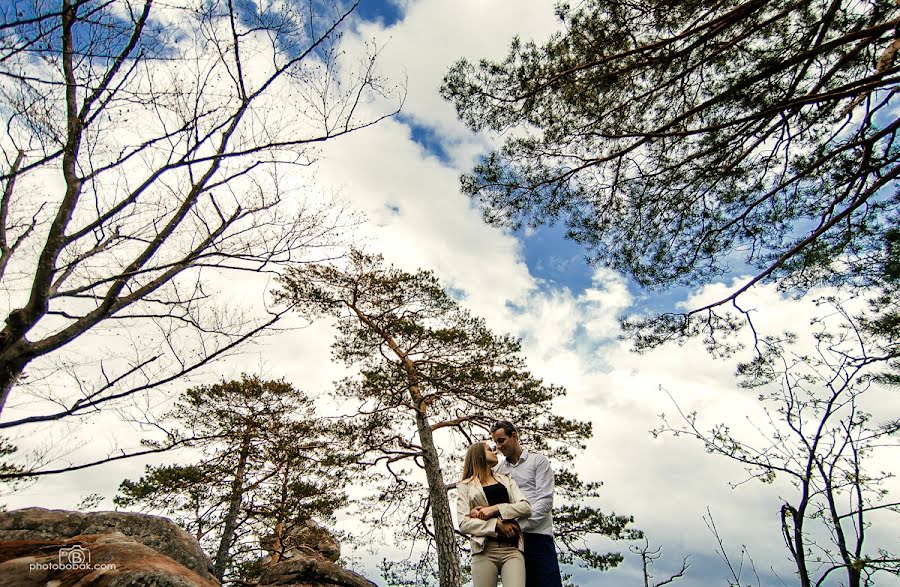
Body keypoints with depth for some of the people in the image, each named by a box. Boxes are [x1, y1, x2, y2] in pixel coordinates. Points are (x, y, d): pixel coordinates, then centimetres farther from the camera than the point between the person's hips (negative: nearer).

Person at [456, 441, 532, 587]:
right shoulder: (465, 486, 13)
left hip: (512, 549, 1)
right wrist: (497, 524, -12)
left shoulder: (506, 480, 22)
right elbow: (464, 524, -1)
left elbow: (526, 507, 6)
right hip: (484, 550, -1)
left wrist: (495, 509, -7)